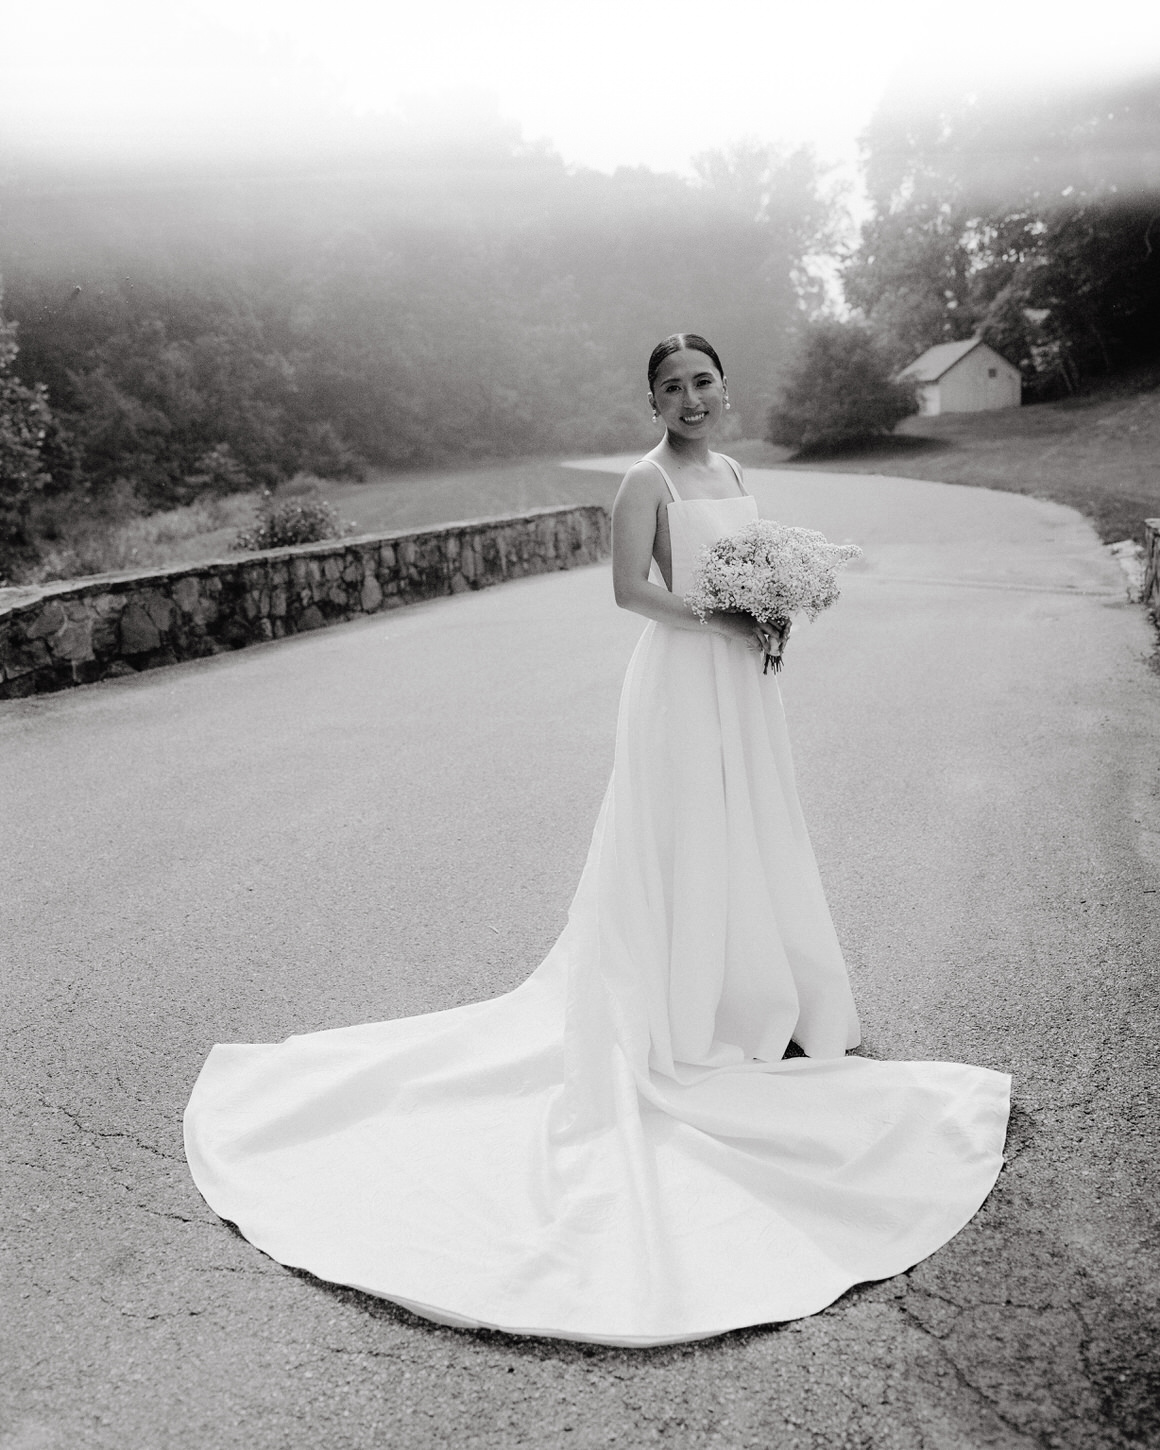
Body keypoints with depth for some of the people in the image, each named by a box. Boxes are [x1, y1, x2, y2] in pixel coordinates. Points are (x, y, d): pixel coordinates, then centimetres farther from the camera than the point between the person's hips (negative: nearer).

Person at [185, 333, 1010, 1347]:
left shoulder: (729, 473, 14)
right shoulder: (648, 481, -10)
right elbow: (633, 588, -16)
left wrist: (773, 617, 0)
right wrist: (722, 619, -20)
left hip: (741, 676, 8)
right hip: (682, 680, -8)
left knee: (750, 838, 16)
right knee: (684, 844, 1)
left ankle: (760, 1005, 31)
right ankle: (692, 1024, 15)